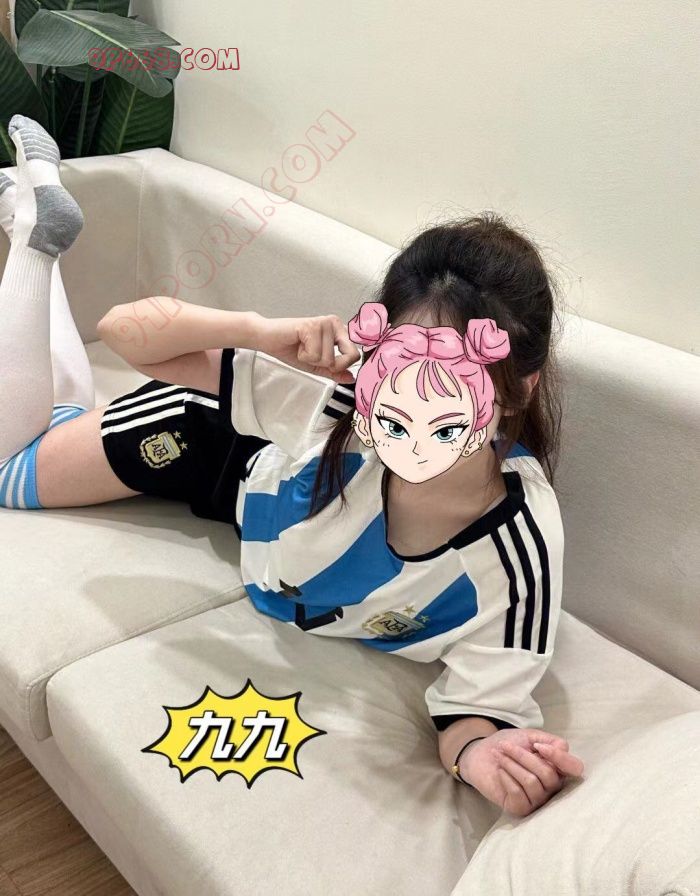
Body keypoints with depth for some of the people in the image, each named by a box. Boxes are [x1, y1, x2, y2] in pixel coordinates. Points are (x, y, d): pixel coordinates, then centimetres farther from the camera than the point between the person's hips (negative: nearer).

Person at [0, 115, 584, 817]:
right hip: (249, 468, -1)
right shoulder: (337, 397, -41)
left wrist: (482, 753, -57)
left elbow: (478, 710, -32)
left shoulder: (518, 550, -42)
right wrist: (260, 331, -52)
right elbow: (126, 331, -32)